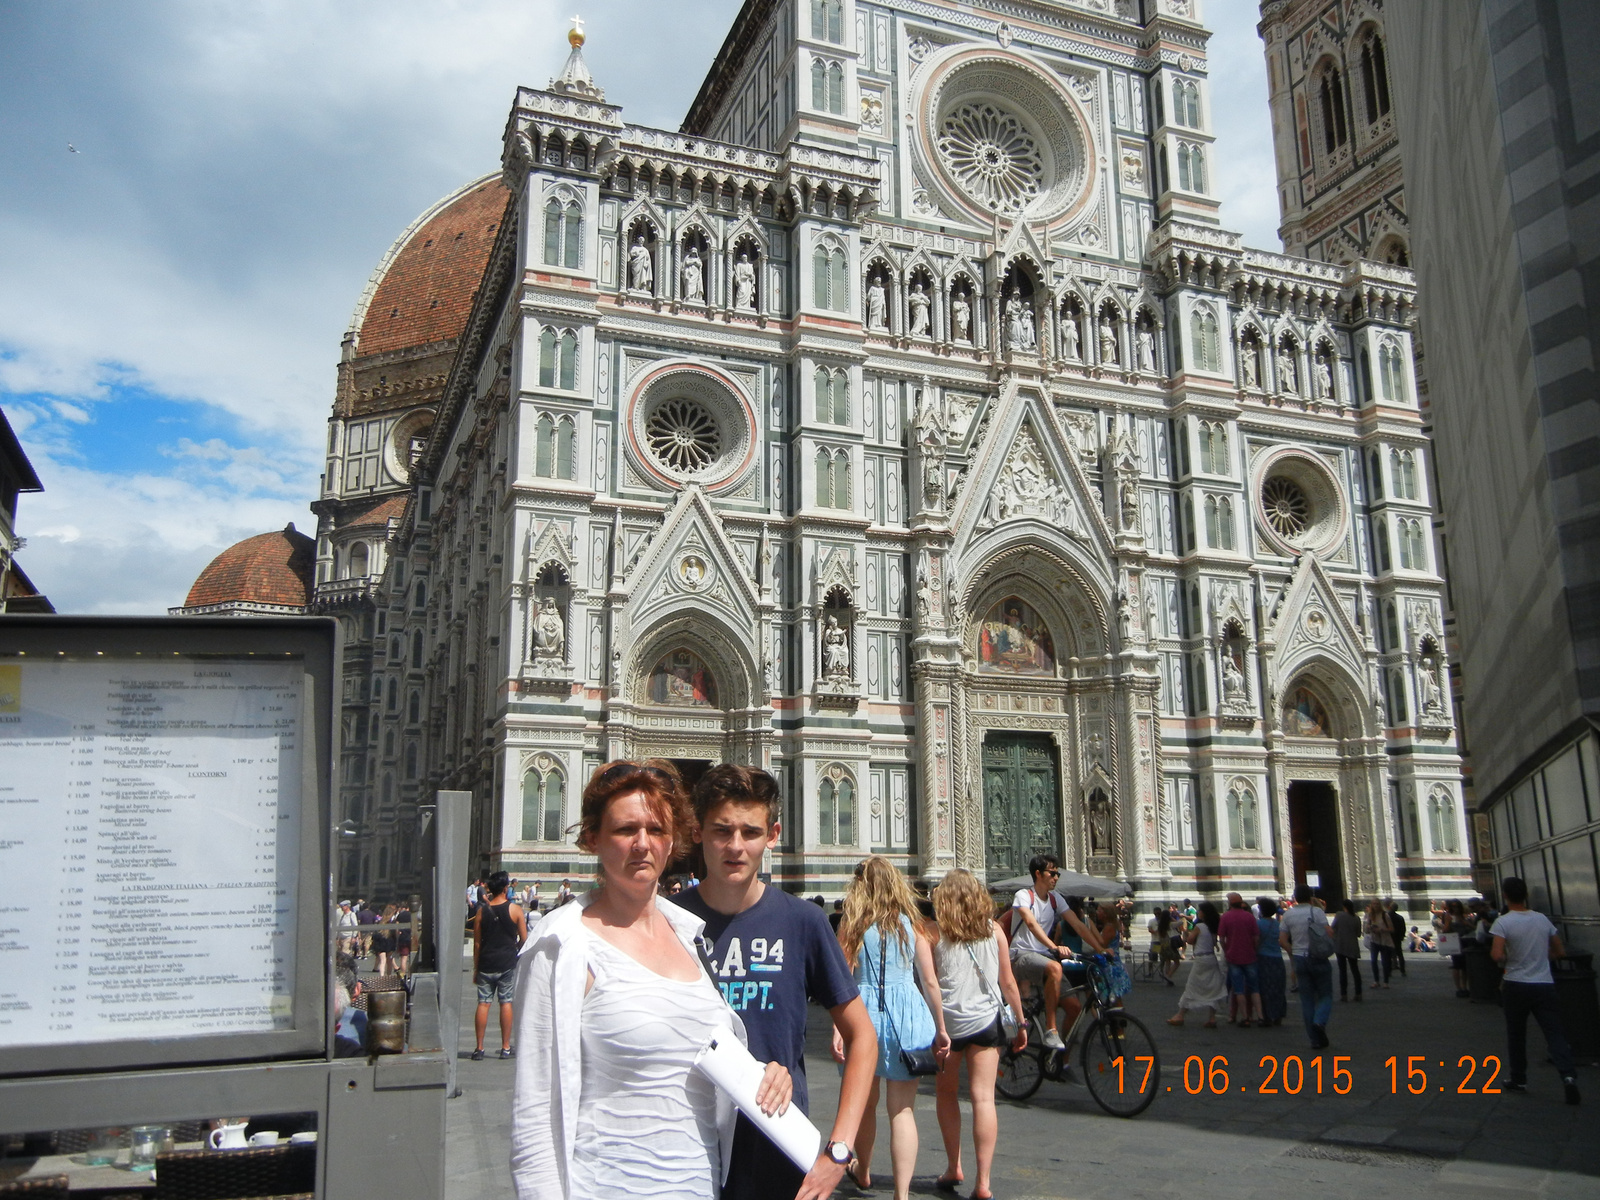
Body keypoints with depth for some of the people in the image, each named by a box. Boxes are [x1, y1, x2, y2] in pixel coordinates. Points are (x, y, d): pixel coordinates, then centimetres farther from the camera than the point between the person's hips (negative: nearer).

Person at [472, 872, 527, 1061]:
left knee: (483, 1003, 5)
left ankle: (479, 1048, 6)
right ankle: (505, 1048, 9)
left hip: (486, 962, 1)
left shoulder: (482, 910, -1)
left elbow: (477, 942, 2)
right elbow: (524, 938, -2)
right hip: (508, 962, -1)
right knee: (506, 1002, 5)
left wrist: (476, 968, 9)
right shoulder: (515, 909, -6)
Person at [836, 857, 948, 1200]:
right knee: (903, 1110, 4)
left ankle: (863, 1172, 39)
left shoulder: (852, 924, 0)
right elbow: (930, 981, 3)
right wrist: (940, 1029, 10)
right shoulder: (912, 923, 3)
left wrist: (838, 1029, -7)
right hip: (908, 1015, 0)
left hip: (864, 1012, 0)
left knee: (865, 1103, 19)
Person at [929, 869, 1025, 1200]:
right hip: (986, 1020, 1)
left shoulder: (936, 932, -3)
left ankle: (953, 1168, 21)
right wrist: (1021, 1023, 12)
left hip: (947, 1021, -1)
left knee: (946, 1092, 17)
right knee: (983, 1097, 1)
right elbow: (1008, 982, 4)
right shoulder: (994, 930, 2)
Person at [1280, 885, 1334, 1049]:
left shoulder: (1288, 915, 3)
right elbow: (1329, 934, -14)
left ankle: (1315, 1039, 8)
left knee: (1307, 998, 8)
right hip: (1318, 958, -3)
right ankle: (1320, 1021, -20)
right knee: (1325, 995, 8)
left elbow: (1282, 940, 1)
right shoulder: (1317, 911, -8)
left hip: (1299, 959, 3)